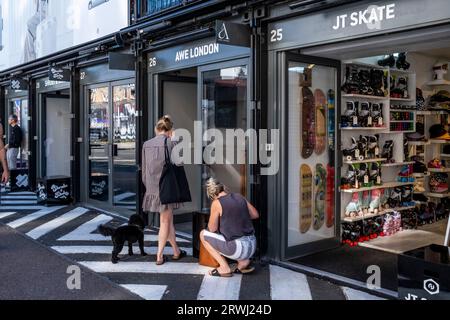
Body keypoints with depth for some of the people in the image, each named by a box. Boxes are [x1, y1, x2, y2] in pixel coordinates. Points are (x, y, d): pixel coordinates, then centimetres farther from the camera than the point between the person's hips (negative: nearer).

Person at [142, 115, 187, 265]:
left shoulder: (147, 145, 6)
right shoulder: (171, 143, -8)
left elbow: (144, 169, 10)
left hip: (152, 187, 5)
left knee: (168, 220, 17)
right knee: (165, 221, 9)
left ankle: (176, 251, 26)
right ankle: (159, 256, 19)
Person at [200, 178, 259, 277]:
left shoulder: (217, 203, -9)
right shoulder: (239, 197, 8)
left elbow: (212, 229, -1)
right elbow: (255, 215, 19)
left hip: (238, 248, -6)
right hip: (252, 246, 7)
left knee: (203, 234, 10)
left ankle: (224, 268, 4)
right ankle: (243, 261, 14)